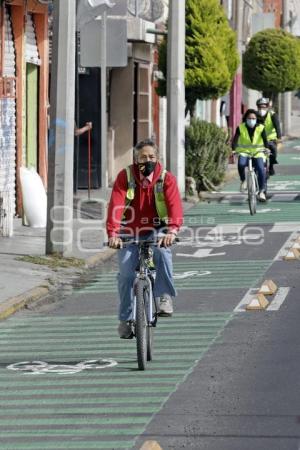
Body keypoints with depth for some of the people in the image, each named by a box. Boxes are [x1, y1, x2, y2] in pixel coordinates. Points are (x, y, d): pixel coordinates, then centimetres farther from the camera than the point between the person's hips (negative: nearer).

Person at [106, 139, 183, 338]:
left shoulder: (166, 178, -11)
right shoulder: (125, 177, -11)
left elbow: (174, 204, -26)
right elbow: (115, 205, -23)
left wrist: (172, 230, -45)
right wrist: (113, 234, -38)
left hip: (156, 230, -1)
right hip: (130, 232, 1)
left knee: (162, 250, -34)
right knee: (126, 273, -13)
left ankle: (166, 297, -25)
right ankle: (126, 319, 4)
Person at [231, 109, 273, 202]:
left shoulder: (261, 128, -4)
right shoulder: (241, 128, -3)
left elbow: (265, 140, -15)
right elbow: (235, 140, -12)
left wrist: (267, 149, -34)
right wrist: (233, 150, -30)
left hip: (257, 153, 0)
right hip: (244, 153, 0)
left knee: (261, 170, -22)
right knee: (241, 164, -33)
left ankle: (261, 191, -5)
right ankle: (243, 181, -6)